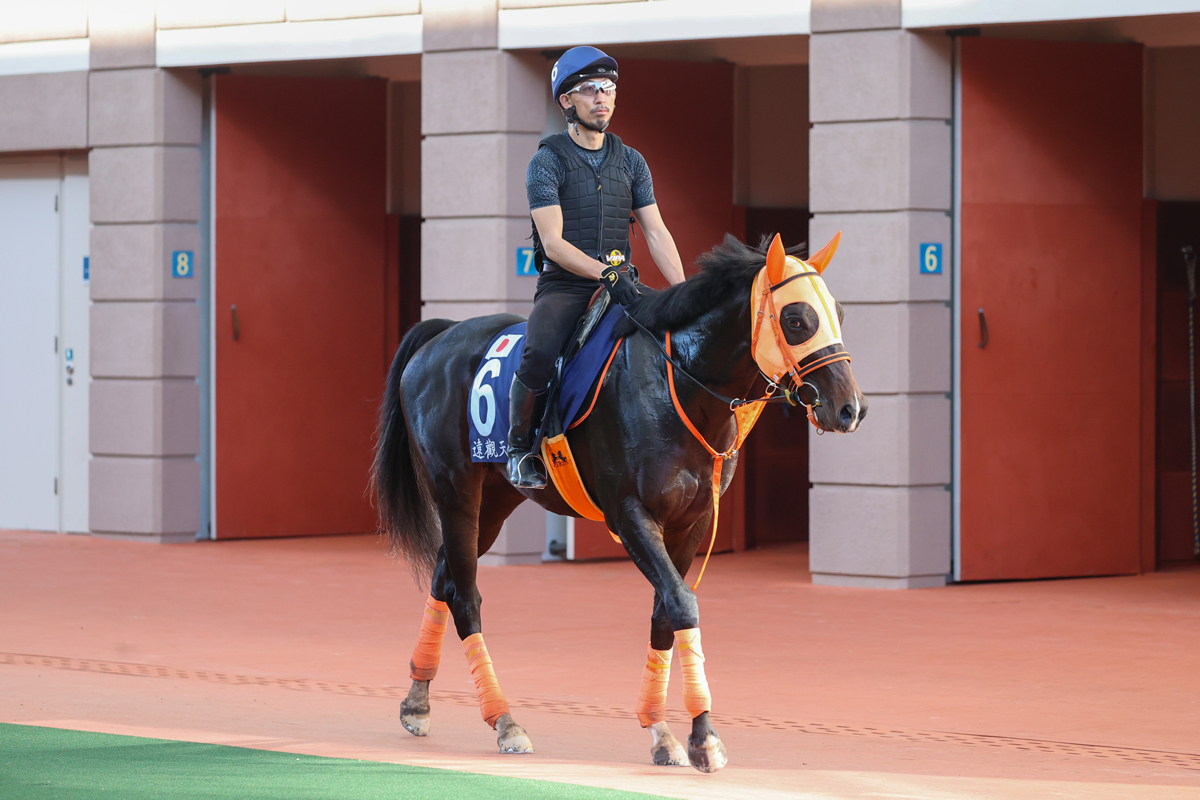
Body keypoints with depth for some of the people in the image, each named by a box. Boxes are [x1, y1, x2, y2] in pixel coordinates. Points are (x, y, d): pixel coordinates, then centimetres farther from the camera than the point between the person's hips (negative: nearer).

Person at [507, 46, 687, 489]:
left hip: (620, 282, 5)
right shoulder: (547, 162, -2)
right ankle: (519, 447, -7)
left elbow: (657, 233, 9)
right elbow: (553, 243, -11)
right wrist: (605, 274, -24)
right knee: (537, 356, -31)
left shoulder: (631, 162, 13)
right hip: (564, 285, -4)